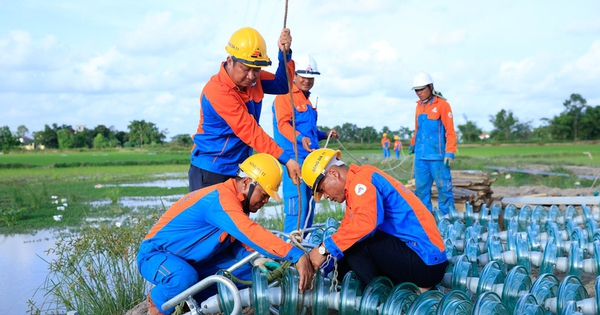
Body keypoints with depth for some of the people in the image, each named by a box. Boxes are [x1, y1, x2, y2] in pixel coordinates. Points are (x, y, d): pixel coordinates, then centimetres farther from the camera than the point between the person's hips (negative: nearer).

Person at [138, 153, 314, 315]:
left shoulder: (236, 202, 3)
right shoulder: (221, 199, -28)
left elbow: (241, 242, 2)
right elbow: (251, 234, -41)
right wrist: (297, 255, -46)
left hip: (191, 260, 9)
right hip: (155, 254, -9)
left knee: (247, 271, -2)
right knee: (185, 277, -41)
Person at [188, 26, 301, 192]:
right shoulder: (218, 91, -25)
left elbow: (282, 85, 4)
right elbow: (249, 131, -28)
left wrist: (285, 53, -13)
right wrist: (286, 159, -30)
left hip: (239, 170, 8)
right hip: (210, 172, -8)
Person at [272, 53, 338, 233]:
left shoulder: (307, 100, 23)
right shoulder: (285, 96, -6)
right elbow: (283, 124, -19)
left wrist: (324, 135, 19)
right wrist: (300, 139, -34)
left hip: (310, 159, 10)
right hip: (293, 157, -9)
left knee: (308, 206, 12)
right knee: (296, 206, -14)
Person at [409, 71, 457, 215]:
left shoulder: (442, 104, -6)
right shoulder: (419, 106, 13)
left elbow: (450, 131, -9)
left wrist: (450, 153, -14)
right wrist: (413, 144, 34)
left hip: (437, 156, -6)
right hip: (420, 156, 6)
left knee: (443, 187, -2)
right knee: (421, 188, 8)